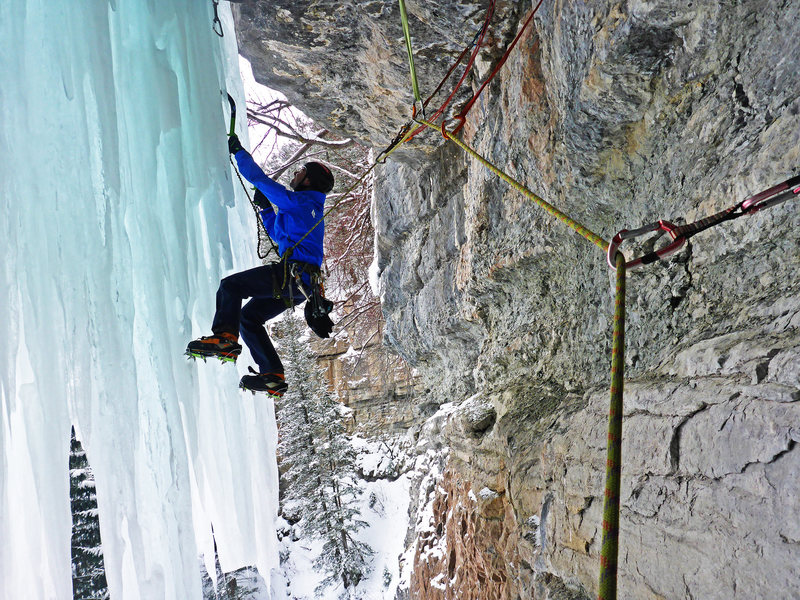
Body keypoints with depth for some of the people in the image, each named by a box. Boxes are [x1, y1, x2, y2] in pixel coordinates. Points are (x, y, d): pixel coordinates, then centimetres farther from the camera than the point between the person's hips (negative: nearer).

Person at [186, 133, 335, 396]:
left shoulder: (298, 201, -2)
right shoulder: (311, 210, 28)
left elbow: (258, 177, -1)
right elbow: (279, 234, 42)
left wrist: (237, 150, 12)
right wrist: (265, 207, 35)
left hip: (292, 274, -10)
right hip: (303, 285, 10)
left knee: (231, 285, -13)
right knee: (249, 316, 11)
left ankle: (225, 339, -30)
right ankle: (273, 376, 5)